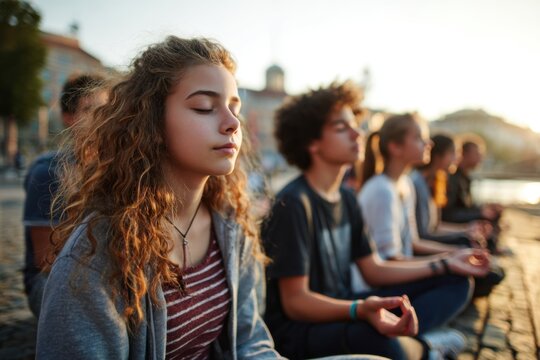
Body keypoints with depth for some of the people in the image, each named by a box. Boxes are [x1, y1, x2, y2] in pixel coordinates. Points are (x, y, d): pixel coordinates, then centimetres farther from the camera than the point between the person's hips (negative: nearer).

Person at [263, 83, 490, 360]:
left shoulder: (346, 199, 7)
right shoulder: (294, 203, -20)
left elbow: (374, 270, 11)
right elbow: (294, 301, -20)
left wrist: (445, 265, 9)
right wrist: (359, 309, -36)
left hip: (340, 310, 8)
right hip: (297, 327, -8)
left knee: (455, 283, 9)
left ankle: (403, 338, -14)